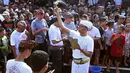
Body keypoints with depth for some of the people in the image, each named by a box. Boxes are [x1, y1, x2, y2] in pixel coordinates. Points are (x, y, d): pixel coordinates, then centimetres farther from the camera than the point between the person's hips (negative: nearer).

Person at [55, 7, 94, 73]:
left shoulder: (89, 40, -15)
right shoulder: (75, 34, -4)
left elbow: (90, 55, -19)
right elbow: (62, 27, -8)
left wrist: (80, 49, -32)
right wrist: (58, 15, -11)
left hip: (83, 63, -4)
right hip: (74, 62, 4)